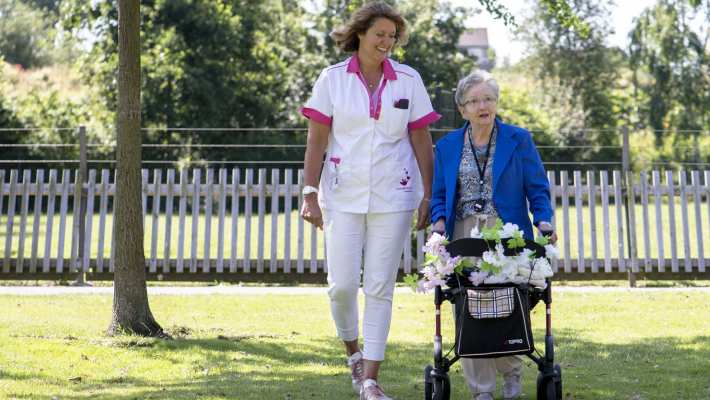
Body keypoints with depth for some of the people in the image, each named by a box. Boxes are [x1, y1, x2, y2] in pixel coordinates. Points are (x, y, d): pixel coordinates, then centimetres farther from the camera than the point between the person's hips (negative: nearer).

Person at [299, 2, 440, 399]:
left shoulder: (409, 80, 3)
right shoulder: (332, 79, 1)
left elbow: (422, 141, 5)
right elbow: (316, 140, 0)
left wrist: (428, 196, 2)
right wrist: (310, 194, -5)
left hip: (393, 198, 0)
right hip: (343, 197, 0)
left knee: (380, 288, 1)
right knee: (342, 285, -1)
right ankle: (353, 351, 28)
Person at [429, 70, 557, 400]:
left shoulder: (518, 140, 7)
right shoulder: (446, 146, 12)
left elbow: (538, 189, 5)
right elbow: (439, 195, 14)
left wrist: (543, 222, -11)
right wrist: (439, 222, -5)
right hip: (463, 237, 2)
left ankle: (511, 372, 23)